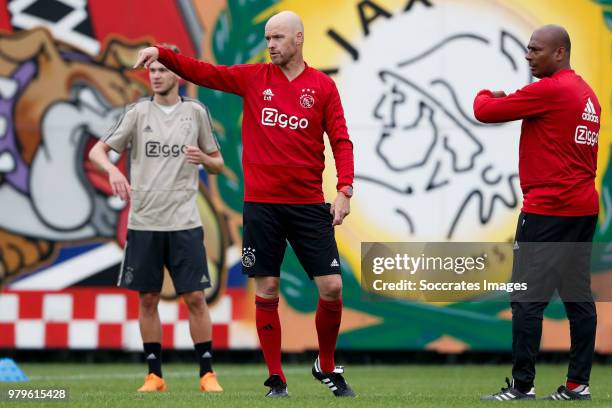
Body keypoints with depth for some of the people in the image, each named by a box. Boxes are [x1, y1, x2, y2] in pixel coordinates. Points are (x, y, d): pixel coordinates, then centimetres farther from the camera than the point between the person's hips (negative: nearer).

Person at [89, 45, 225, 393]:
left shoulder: (196, 112, 6)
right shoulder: (139, 113, 5)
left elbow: (218, 165, 13)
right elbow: (97, 150, 3)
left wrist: (202, 158, -9)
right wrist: (113, 170, -18)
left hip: (184, 221, -1)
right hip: (144, 221, 1)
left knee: (195, 298, -4)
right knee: (148, 299, 4)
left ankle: (207, 373, 4)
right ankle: (155, 374, 12)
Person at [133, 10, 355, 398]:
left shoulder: (323, 86, 2)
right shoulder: (253, 78, 5)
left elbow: (341, 141, 0)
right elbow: (203, 72, -1)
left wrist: (345, 189, -12)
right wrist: (162, 54, -15)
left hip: (308, 204, 0)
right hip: (261, 202, 0)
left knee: (332, 287, -4)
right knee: (267, 289, 0)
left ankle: (327, 368, 17)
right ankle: (276, 380, 9)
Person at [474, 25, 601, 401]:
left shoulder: (549, 91, -13)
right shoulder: (588, 94, 13)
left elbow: (485, 112, -9)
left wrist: (485, 95, 11)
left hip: (548, 208, -9)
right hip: (585, 208, 9)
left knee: (527, 298, -5)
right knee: (579, 296, 8)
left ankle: (522, 386, -6)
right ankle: (578, 384, 8)